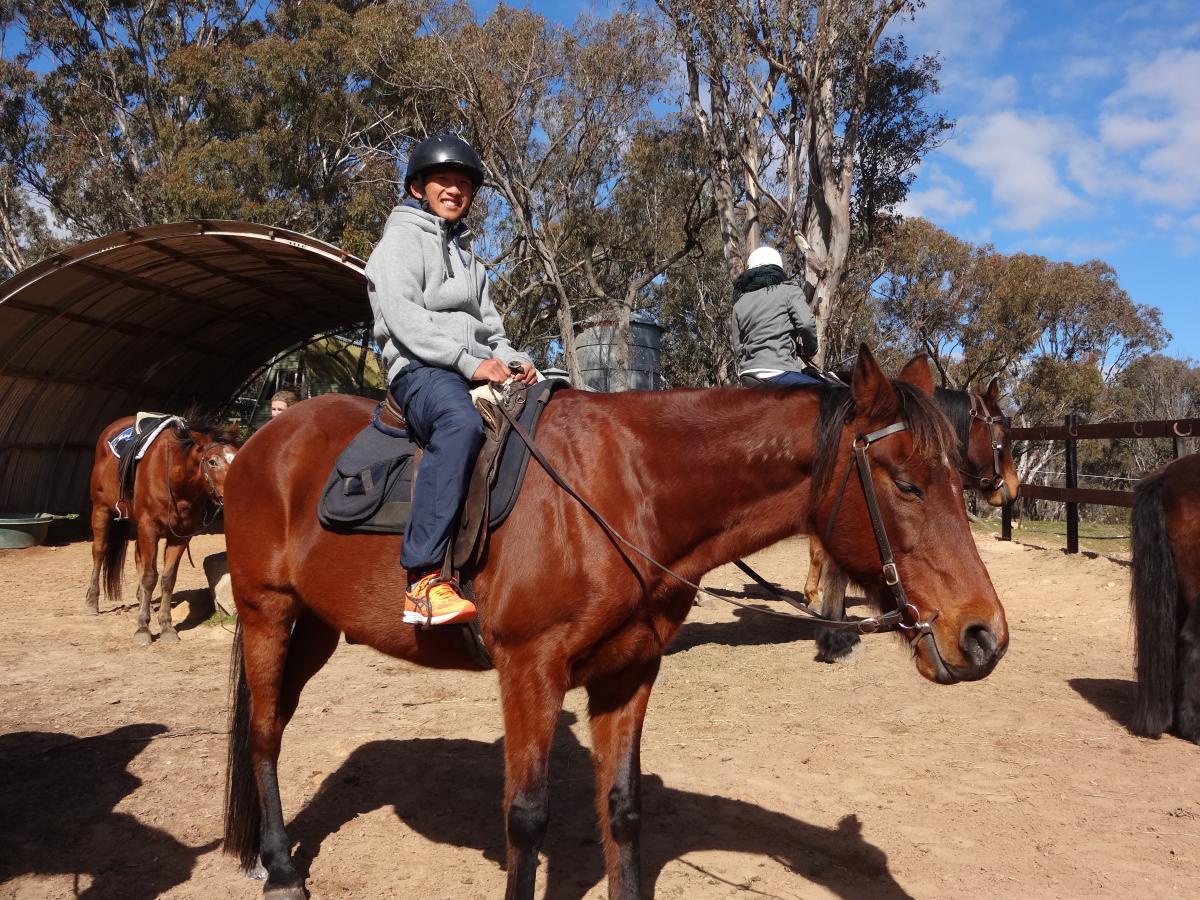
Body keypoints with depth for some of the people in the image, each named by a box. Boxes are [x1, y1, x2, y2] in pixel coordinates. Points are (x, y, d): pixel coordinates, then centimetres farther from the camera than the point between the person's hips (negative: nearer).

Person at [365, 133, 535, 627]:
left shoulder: (466, 255, 30)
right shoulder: (402, 238, 6)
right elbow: (403, 317, -10)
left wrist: (512, 360, 3)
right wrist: (469, 360, -19)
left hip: (476, 372, 8)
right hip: (420, 369, -8)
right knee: (461, 422, -41)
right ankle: (424, 581, -45)